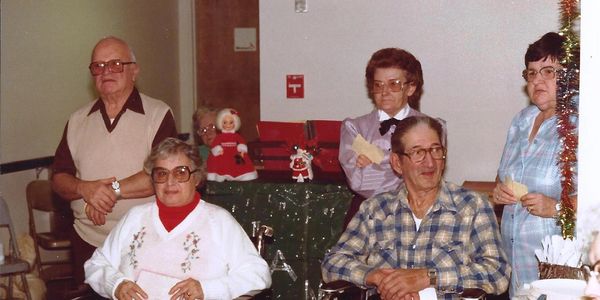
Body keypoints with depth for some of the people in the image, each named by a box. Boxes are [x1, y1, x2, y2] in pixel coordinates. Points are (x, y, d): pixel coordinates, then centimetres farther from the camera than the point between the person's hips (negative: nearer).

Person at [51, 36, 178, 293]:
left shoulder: (158, 115, -4)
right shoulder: (77, 121, 10)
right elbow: (59, 179, 8)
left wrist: (113, 190, -17)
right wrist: (84, 189, -13)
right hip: (88, 243, 4)